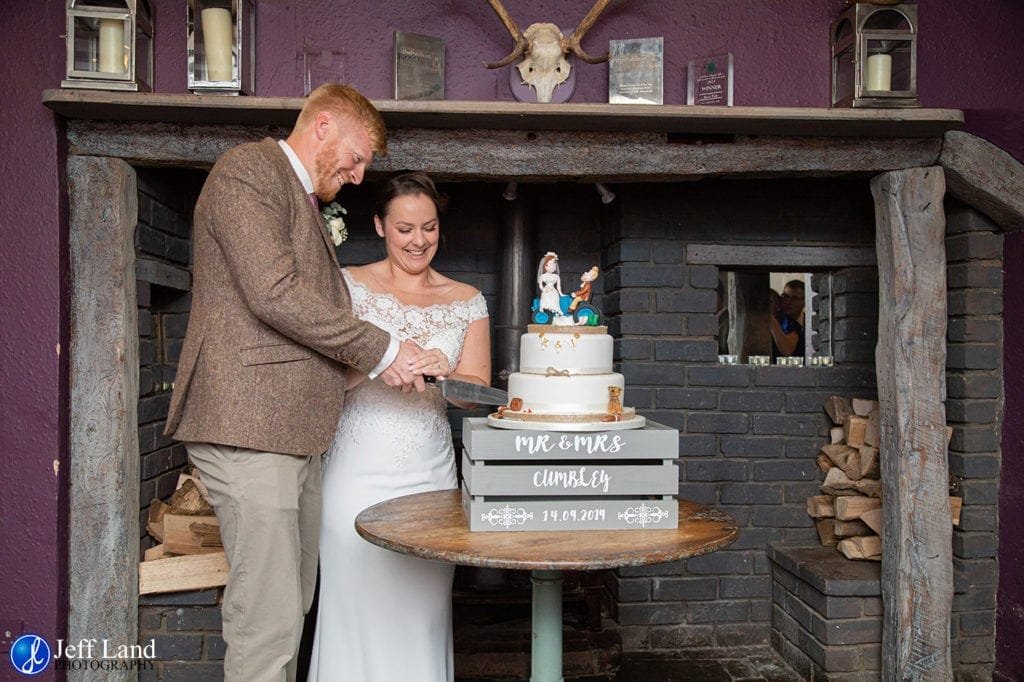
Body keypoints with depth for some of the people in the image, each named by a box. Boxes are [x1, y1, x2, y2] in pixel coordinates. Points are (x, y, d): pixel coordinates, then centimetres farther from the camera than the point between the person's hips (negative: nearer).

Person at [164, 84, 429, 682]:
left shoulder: (306, 204, 26)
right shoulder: (249, 169, -4)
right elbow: (272, 292, -17)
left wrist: (402, 362, 14)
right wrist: (379, 350, -11)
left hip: (295, 431, 10)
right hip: (249, 424, -10)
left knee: (290, 608, 13)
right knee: (268, 620, -7)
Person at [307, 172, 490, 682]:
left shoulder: (466, 301, 9)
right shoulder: (348, 286, 3)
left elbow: (477, 390, 5)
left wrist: (444, 375, -17)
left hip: (431, 469, 2)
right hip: (359, 469, -2)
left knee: (422, 608, 5)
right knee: (357, 601, 1)